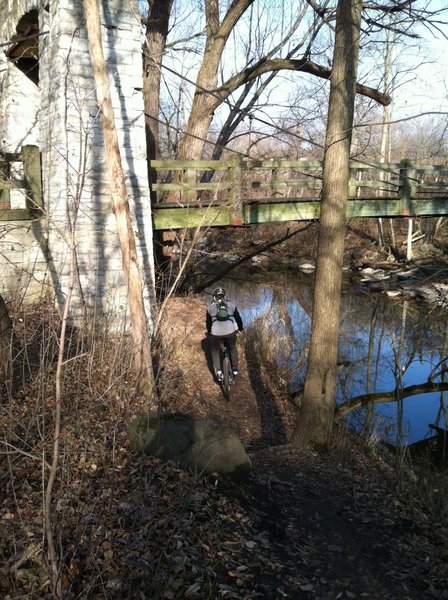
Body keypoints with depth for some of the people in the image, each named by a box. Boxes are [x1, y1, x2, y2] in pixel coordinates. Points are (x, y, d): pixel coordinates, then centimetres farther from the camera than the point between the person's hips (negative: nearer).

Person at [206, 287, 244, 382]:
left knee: (215, 351, 25)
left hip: (216, 333, -1)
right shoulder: (232, 305, 13)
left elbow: (208, 322, 22)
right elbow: (238, 318, 24)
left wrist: (209, 332, 41)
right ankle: (235, 370, 33)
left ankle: (218, 371, 7)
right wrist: (241, 328, 43)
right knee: (233, 347, 30)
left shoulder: (210, 307, 13)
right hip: (231, 332, 1)